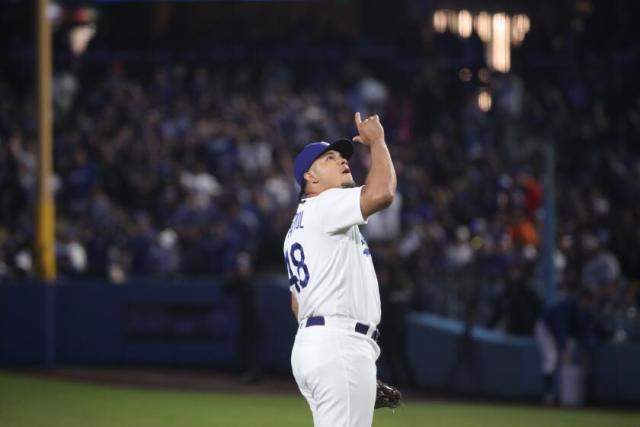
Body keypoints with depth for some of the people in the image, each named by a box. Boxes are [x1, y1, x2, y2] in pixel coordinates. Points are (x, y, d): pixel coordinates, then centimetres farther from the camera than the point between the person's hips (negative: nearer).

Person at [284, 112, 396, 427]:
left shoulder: (296, 230, 26)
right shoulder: (324, 206, -4)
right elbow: (381, 193, -22)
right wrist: (376, 141, -5)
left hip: (310, 345, 11)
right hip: (340, 346, -11)